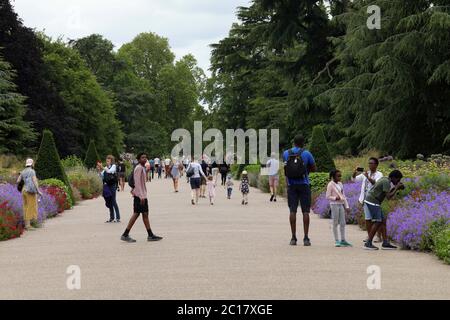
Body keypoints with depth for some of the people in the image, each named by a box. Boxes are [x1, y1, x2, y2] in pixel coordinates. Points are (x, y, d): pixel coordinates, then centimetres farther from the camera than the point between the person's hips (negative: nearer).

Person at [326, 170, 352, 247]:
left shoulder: (340, 184, 14)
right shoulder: (330, 185, -7)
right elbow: (328, 196, -10)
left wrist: (347, 206, 14)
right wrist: (335, 198, -26)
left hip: (341, 204, 7)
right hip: (334, 204, -7)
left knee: (343, 223, 7)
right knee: (335, 223, -1)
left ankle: (343, 240, 13)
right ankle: (336, 241, 3)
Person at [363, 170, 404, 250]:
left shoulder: (385, 179, 16)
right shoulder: (386, 182, -15)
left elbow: (387, 194, 21)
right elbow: (388, 197, -21)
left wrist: (395, 188, 11)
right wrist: (396, 188, -11)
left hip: (372, 202, 10)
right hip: (373, 202, -10)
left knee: (383, 221, 6)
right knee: (377, 222, -10)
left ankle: (385, 243, 3)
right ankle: (368, 244, -8)